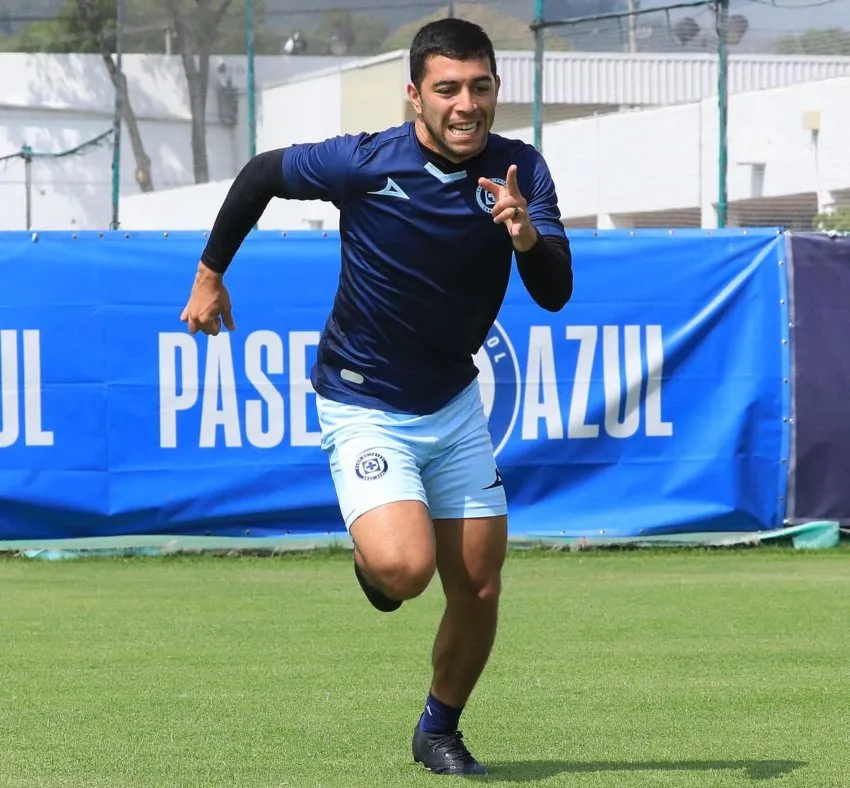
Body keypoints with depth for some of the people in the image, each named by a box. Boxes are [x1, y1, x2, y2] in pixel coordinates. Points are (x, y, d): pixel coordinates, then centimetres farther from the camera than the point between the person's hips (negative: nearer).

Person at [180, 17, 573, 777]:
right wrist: (211, 275, 5)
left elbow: (555, 294, -18)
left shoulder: (519, 171, -11)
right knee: (404, 566, -26)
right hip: (364, 408, -4)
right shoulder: (364, 163, -20)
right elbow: (261, 174, -2)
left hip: (455, 403, 4)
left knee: (479, 591, 6)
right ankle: (371, 556, 12)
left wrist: (528, 236, -39)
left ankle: (441, 728, 32)